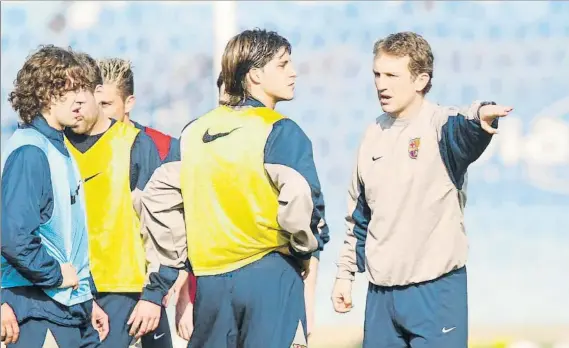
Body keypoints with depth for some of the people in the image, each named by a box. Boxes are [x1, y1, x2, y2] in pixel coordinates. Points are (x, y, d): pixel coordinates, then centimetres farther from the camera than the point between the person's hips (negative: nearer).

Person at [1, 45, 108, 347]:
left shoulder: (60, 149, 16)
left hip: (67, 306, 9)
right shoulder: (30, 152, -14)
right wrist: (55, 273, -12)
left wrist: (87, 299, 20)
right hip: (38, 310, -9)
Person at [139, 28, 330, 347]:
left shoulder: (195, 131, 11)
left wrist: (184, 254, 16)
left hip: (209, 278, 6)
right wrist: (309, 249, -3)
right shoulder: (280, 132, -8)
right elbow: (300, 200, -20)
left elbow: (159, 195, 10)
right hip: (269, 276, -6)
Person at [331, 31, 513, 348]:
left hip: (436, 289, -6)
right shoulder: (374, 136, 10)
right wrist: (346, 272, 18)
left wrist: (481, 116, -57)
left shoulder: (439, 126, -9)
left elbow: (465, 130, -35)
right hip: (381, 291, 6)